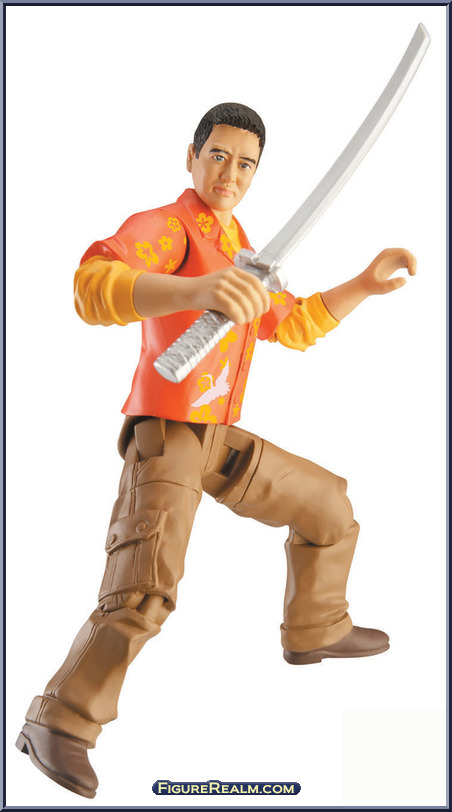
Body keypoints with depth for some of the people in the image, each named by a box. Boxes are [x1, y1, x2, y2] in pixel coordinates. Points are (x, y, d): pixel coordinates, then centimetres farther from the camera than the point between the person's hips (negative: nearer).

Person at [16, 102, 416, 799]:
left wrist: (366, 284, 9)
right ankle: (60, 723, -14)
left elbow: (294, 326, 23)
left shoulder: (236, 251, 16)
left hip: (217, 439, 9)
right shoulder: (162, 227, -14)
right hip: (163, 434, -9)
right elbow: (94, 289, -36)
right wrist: (198, 289, -54)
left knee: (328, 507, 17)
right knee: (145, 592, -26)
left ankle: (315, 630, 35)